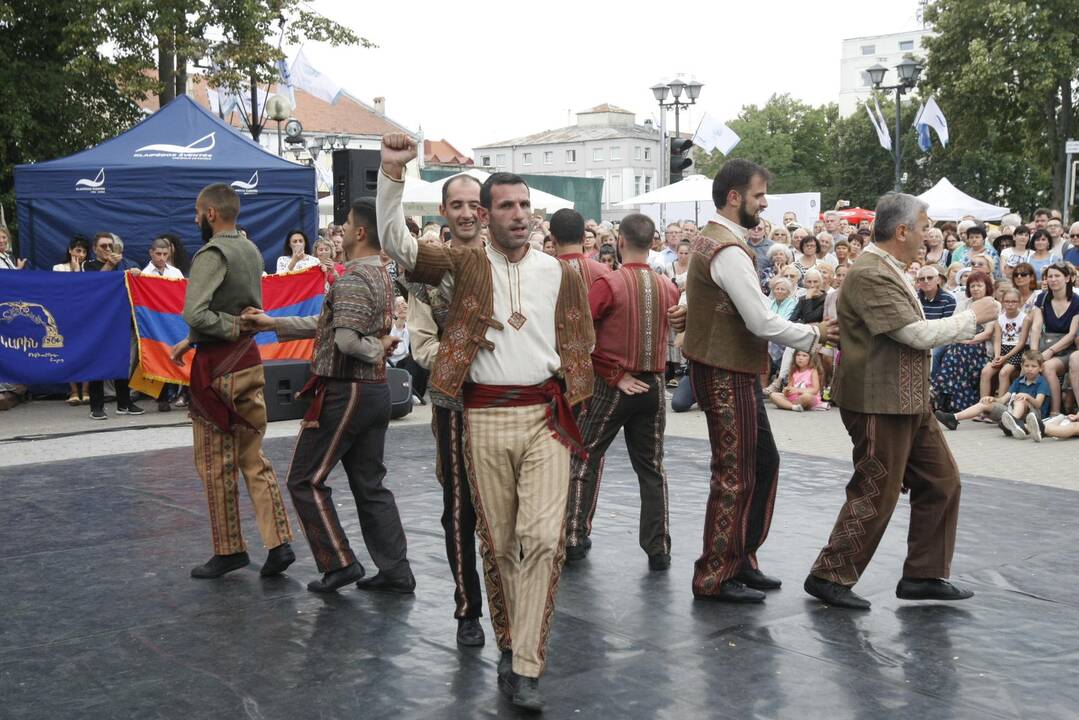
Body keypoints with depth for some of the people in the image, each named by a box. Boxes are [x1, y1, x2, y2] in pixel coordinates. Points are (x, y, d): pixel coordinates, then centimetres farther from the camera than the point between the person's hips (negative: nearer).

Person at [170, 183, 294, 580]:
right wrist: (191, 341, 16)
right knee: (253, 458, 12)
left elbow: (195, 313, -27)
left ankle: (229, 550, 13)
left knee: (215, 465, 4)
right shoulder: (251, 251, 10)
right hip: (249, 360, 8)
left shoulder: (212, 254, -15)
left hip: (217, 367, -8)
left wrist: (233, 328, -13)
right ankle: (279, 542, 7)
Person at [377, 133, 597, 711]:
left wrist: (569, 395, 6)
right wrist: (392, 172, -16)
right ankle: (508, 645, 25)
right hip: (486, 418, 0)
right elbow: (395, 241, -7)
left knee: (543, 538, -10)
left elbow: (578, 347, 16)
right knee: (498, 543, 7)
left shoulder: (560, 274, 9)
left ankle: (526, 667, -4)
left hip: (546, 417, 0)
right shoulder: (464, 267, 4)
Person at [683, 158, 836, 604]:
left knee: (763, 462, 17)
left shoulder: (710, 240, 14)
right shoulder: (729, 250, -20)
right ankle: (713, 577, 9)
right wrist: (814, 335, -9)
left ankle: (741, 558, 27)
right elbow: (762, 323, -22)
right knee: (734, 475, -2)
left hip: (732, 371, 10)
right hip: (726, 375, -10)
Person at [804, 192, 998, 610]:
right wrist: (973, 316, -10)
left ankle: (923, 575, 24)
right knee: (875, 496, -2)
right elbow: (919, 334, -22)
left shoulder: (888, 271, 13)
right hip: (880, 405, -10)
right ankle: (830, 577, 11)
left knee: (941, 482, 14)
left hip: (909, 403, 10)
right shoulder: (870, 275, -20)